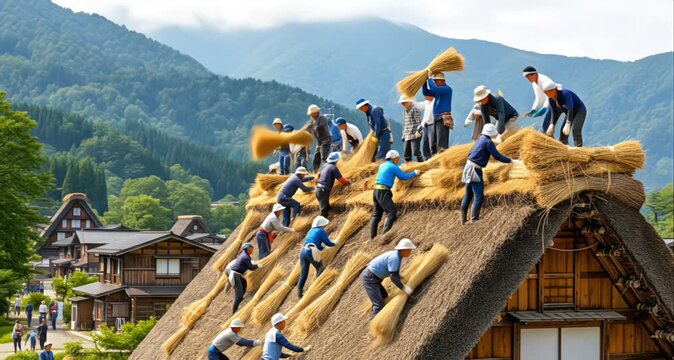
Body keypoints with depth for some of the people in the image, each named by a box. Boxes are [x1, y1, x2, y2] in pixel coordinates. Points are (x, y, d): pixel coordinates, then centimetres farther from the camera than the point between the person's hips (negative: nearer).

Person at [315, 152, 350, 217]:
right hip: (324, 190, -8)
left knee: (327, 207, 19)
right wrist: (348, 182, 11)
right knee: (324, 210, -5)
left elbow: (319, 175, 30)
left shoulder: (325, 166, 14)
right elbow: (341, 179, -8)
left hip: (318, 188, 8)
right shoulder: (333, 167, -10)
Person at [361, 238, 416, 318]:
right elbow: (393, 277, -24)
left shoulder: (397, 256, 10)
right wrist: (403, 288, -17)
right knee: (379, 305, -16)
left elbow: (396, 274, 23)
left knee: (384, 297, 24)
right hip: (369, 278, -11)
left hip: (371, 276, 11)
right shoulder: (394, 258, -21)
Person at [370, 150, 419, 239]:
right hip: (383, 192, -9)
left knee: (377, 214, 13)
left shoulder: (382, 166, 18)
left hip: (376, 191, 9)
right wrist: (414, 173, 12)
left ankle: (373, 237, 13)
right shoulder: (393, 167, -8)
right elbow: (404, 177, -4)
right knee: (391, 212, -10)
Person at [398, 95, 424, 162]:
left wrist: (418, 131, -24)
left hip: (415, 135, -8)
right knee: (406, 154, 6)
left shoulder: (415, 109, -6)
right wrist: (403, 135, 20)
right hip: (407, 136, 8)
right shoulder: (405, 111, 18)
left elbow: (419, 121, -11)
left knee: (416, 152, -16)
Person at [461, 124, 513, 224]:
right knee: (479, 196, -8)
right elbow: (497, 156, -11)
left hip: (469, 167, 9)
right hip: (475, 169, -9)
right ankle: (474, 219, -12)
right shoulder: (488, 142, -11)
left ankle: (463, 219, 19)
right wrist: (510, 160, -2)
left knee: (468, 195, 15)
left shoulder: (480, 140, 15)